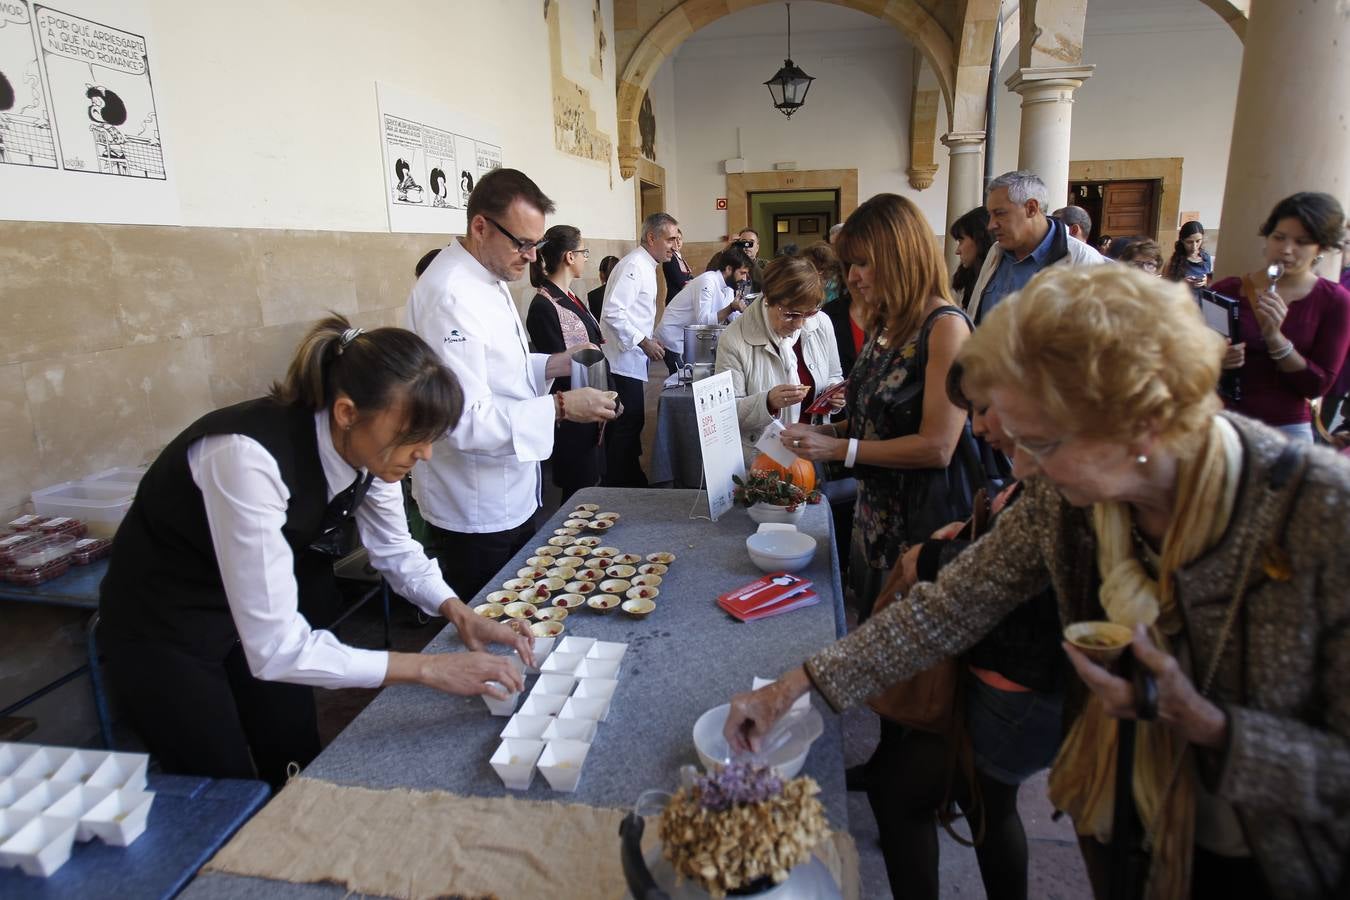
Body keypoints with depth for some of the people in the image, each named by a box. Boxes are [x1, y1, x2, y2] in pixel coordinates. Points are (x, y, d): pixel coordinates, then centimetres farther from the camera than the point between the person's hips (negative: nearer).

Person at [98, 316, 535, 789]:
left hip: (257, 608, 6)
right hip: (165, 626, -6)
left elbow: (394, 550, -1)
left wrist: (459, 613, -16)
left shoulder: (368, 444, -17)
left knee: (300, 778, 16)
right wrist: (428, 668, -34)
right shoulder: (251, 455, -38)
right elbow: (274, 647, -37)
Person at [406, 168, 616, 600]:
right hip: (475, 513, -9)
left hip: (509, 495, 10)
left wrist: (552, 365, 5)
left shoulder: (487, 278, 9)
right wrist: (560, 407, -28)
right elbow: (465, 420, -28)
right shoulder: (450, 296, -24)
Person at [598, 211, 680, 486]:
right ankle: (617, 486, 4)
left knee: (630, 423, 16)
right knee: (627, 426, -6)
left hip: (632, 360, 10)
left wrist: (651, 340, 14)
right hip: (624, 361, -10)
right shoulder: (633, 266, -16)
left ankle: (630, 479, 28)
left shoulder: (646, 267, 16)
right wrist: (645, 342, -21)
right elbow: (613, 312, -24)